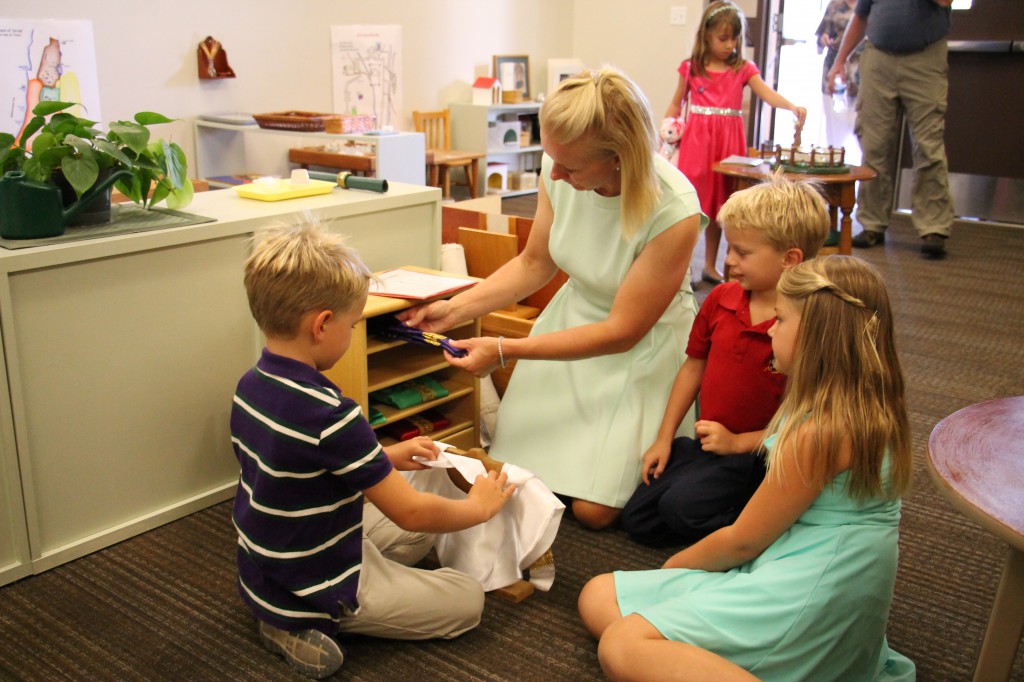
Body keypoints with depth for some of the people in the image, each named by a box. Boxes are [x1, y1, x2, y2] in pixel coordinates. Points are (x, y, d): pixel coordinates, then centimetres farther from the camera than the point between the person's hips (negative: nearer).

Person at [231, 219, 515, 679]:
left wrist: (388, 457, 9)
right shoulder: (328, 415, -32)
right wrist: (479, 506, -6)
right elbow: (411, 512, -25)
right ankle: (304, 626, -4)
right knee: (467, 599, 3)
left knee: (420, 534, 24)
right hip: (310, 593, -9)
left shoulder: (252, 384, -5)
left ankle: (287, 614, 9)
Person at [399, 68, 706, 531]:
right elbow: (534, 265, 2)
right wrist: (455, 310, -10)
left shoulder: (673, 211, -30)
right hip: (573, 316, 5)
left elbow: (622, 332, -23)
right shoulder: (558, 172, -16)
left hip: (642, 348, -4)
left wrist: (505, 351, -25)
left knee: (593, 509, -8)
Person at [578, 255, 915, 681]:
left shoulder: (820, 431, -23)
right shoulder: (868, 407, 5)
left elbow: (743, 541, -11)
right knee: (598, 599, 6)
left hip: (803, 597, -10)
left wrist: (676, 564, 4)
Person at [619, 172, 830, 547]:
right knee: (637, 519, 3)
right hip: (707, 443, 7)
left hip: (758, 452, -7)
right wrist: (664, 439, 7)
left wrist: (738, 442, -16)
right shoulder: (720, 299, -2)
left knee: (682, 506, -27)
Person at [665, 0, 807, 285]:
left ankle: (710, 266, 20)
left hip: (728, 141, 2)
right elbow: (676, 104, 13)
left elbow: (767, 93, -11)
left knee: (719, 205, 9)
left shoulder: (743, 69, 4)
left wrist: (793, 107, -28)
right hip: (697, 139, -2)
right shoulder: (691, 68, 3)